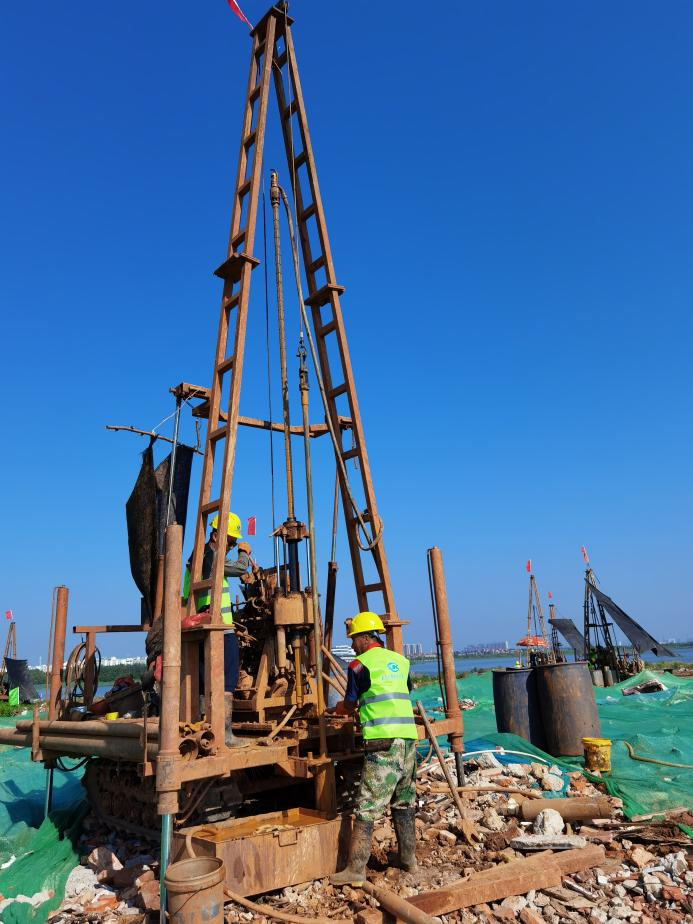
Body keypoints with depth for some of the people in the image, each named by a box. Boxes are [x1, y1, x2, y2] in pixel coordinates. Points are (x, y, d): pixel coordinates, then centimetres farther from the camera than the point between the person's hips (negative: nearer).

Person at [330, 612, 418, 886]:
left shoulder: (359, 665, -3)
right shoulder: (400, 660, 14)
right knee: (404, 802, 18)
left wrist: (339, 709, 31)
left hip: (382, 742, -6)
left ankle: (355, 869, 2)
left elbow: (349, 705, 7)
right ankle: (408, 858, 27)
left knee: (367, 807, -1)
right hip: (409, 736, 6)